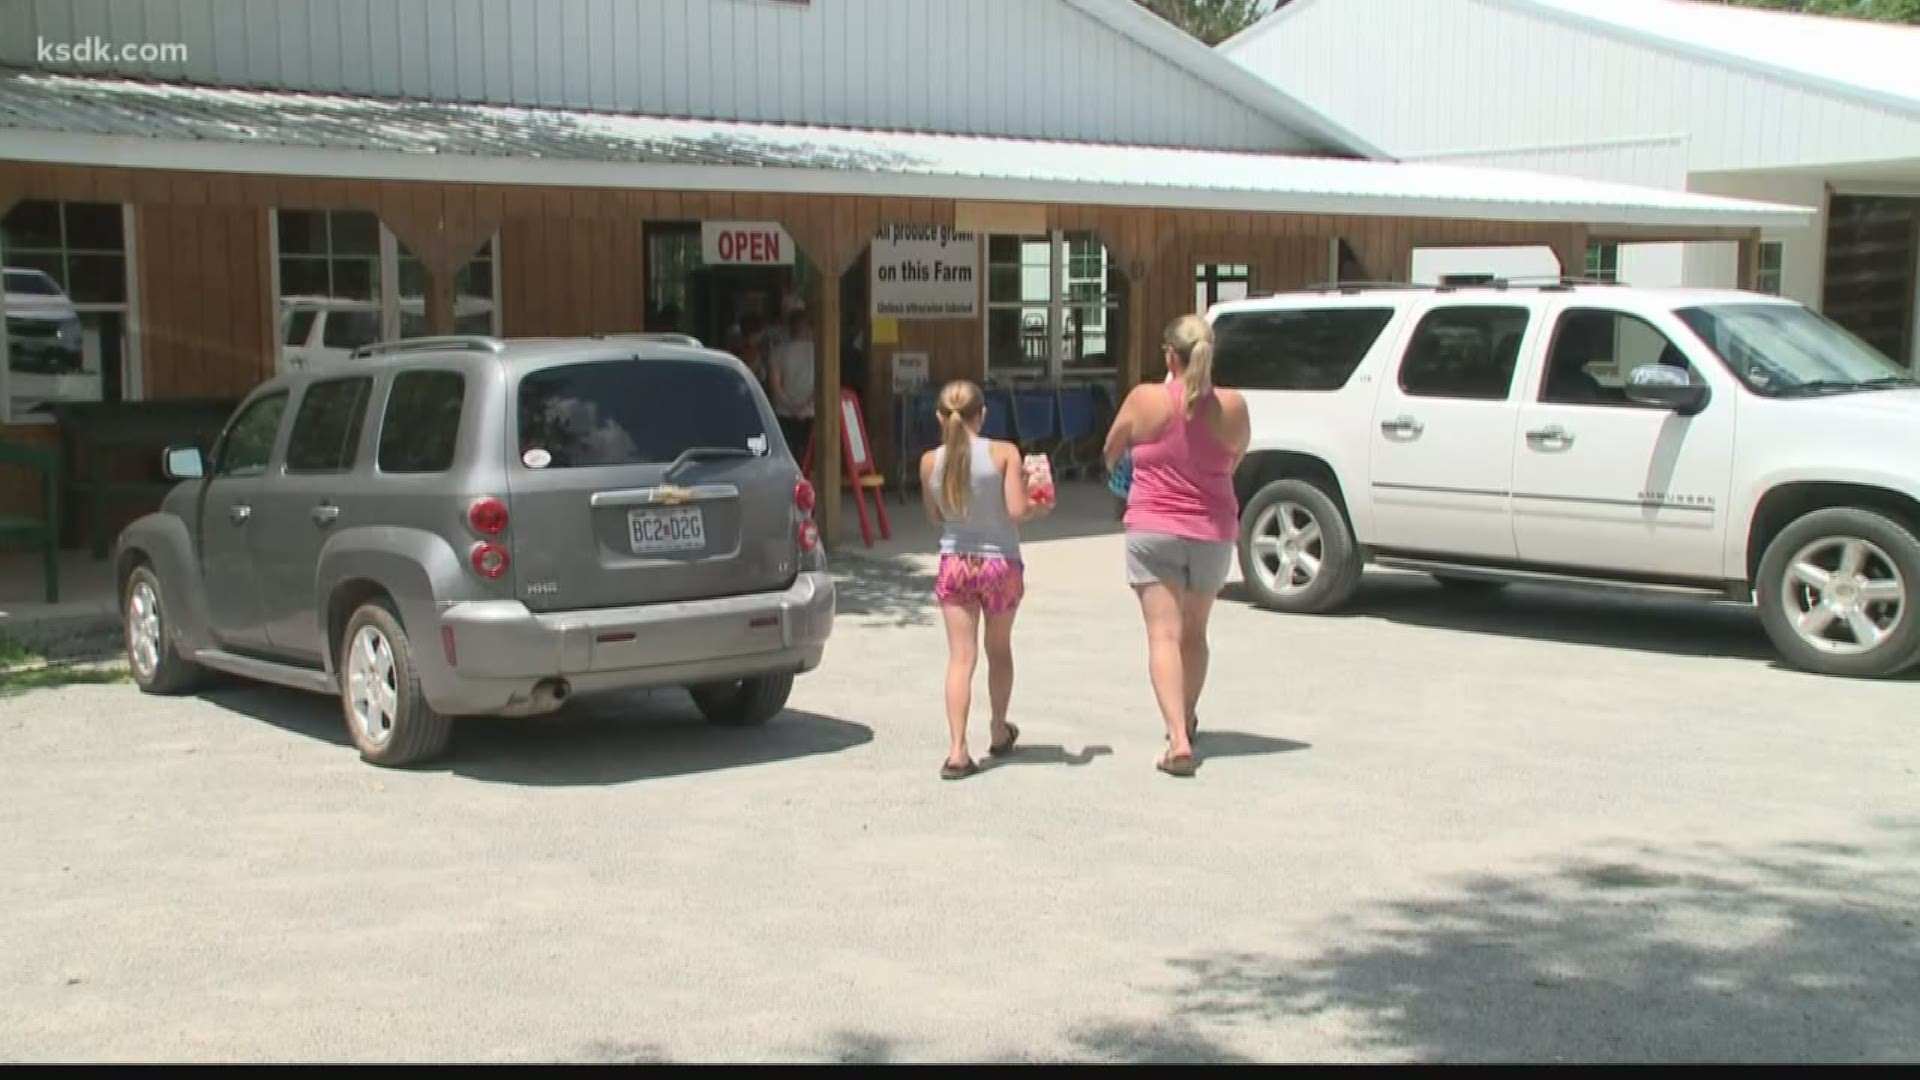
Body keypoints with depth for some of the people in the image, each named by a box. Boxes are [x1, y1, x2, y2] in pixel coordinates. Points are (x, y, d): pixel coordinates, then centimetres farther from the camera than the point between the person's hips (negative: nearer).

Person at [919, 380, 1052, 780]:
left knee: (961, 657, -1)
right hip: (1000, 563, 0)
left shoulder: (930, 461, -4)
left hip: (954, 564, 1)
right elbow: (1016, 510, -18)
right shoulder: (1004, 453, -12)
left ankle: (957, 750, -12)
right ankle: (999, 732, 37)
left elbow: (935, 516, 7)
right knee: (999, 651, 19)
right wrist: (1039, 508, 2)